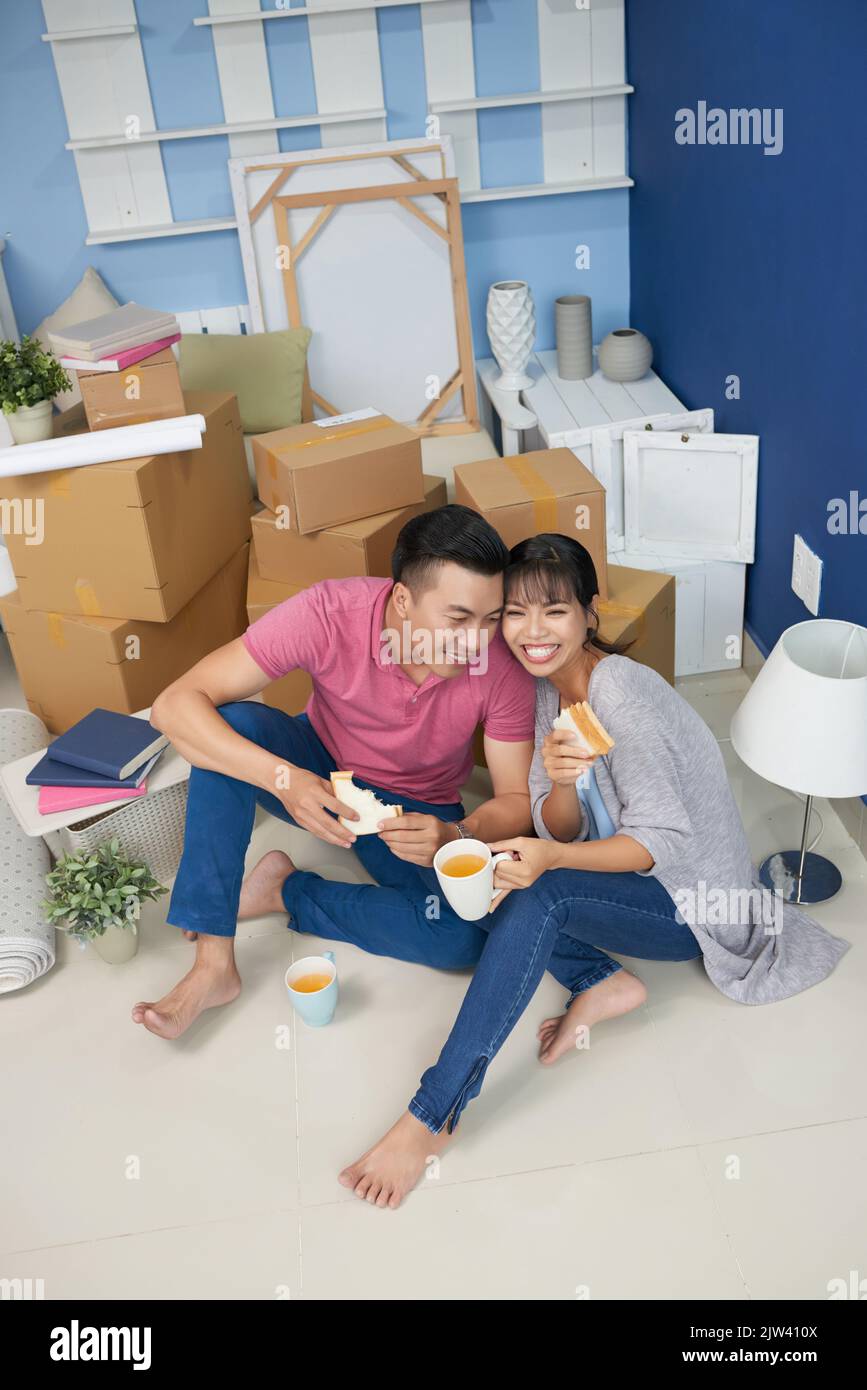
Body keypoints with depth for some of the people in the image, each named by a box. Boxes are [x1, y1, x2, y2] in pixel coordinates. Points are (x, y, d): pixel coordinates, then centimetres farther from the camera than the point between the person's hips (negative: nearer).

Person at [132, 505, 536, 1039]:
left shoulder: (502, 666, -27)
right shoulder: (328, 614, -31)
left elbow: (518, 800, -18)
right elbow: (175, 704, -31)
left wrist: (457, 836, -40)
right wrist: (283, 778, -46)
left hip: (418, 812, 1)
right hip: (319, 777, 0)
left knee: (467, 936, -27)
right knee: (232, 725, -32)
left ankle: (286, 890, -5)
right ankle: (213, 966, -24)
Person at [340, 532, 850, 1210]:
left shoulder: (620, 689, -25)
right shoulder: (548, 686, -1)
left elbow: (663, 839, -24)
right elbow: (561, 830, -5)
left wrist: (550, 858, -39)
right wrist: (560, 785, -29)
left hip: (696, 902, -8)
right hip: (626, 871, 8)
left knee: (538, 894, -32)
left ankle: (431, 1118, -28)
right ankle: (604, 983, -6)